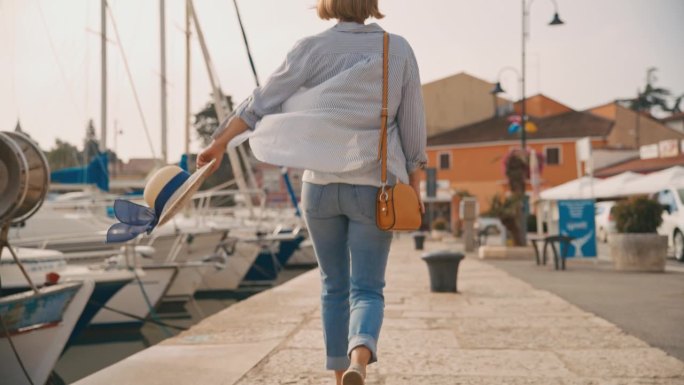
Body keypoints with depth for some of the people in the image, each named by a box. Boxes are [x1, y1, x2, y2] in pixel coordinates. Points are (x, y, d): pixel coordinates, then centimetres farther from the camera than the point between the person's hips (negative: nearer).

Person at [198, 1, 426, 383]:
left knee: (335, 286, 16)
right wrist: (414, 187, 10)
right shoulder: (398, 49, 0)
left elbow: (261, 103, 1)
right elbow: (413, 127, 1)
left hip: (321, 183, 1)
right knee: (367, 290, 1)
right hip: (374, 188, -1)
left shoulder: (312, 48, -2)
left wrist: (219, 143, 13)